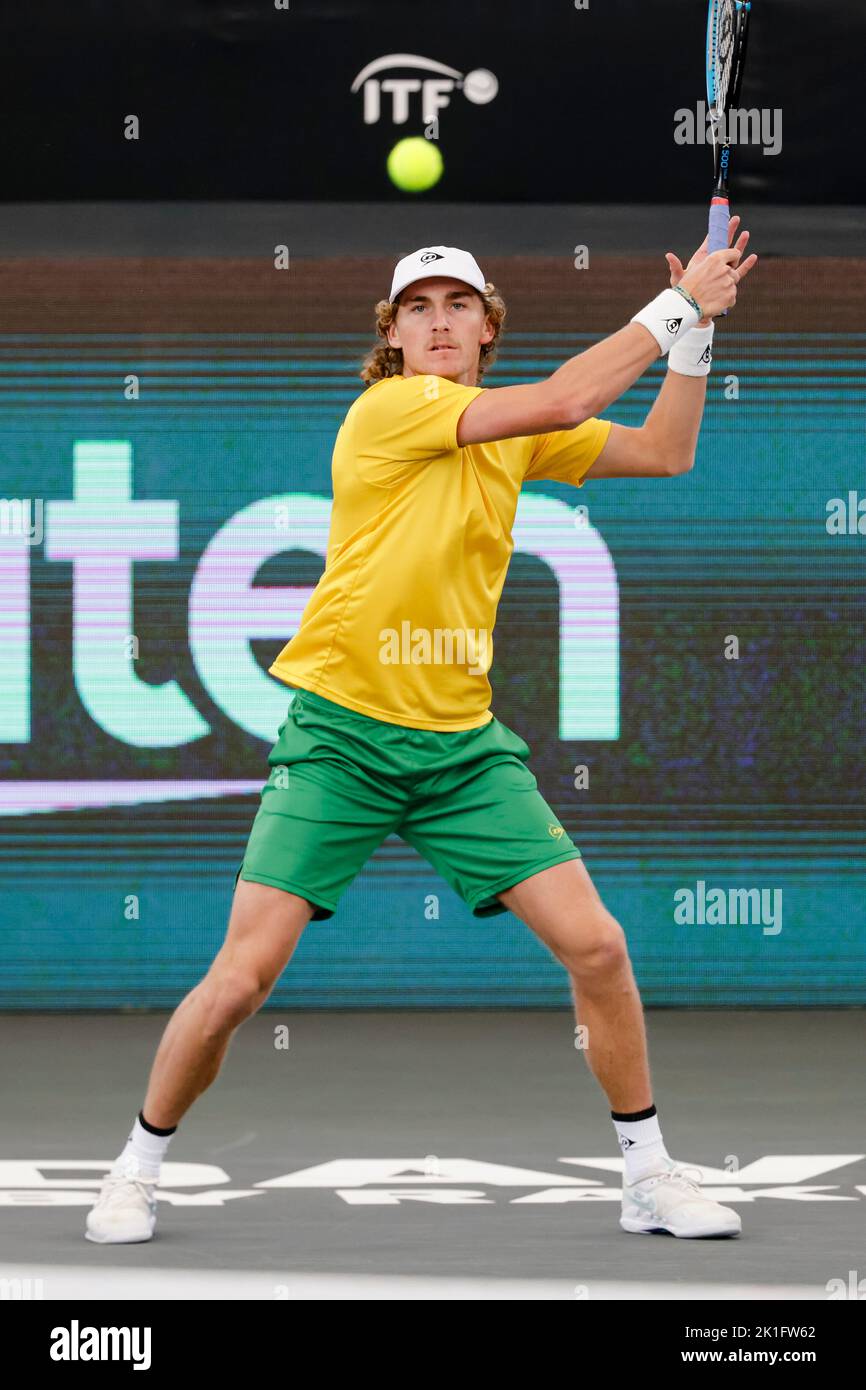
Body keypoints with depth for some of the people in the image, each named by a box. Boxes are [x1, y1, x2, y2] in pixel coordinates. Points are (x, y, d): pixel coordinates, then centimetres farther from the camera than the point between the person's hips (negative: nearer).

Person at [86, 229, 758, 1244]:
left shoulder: (514, 432, 9)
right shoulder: (386, 411, -12)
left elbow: (664, 453, 12)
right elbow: (560, 402, -21)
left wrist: (696, 333, -1)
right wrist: (675, 306, -13)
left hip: (463, 741, 6)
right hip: (341, 731, -6)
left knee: (596, 944, -4)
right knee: (243, 976, -9)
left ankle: (648, 1175, 11)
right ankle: (138, 1167, 12)